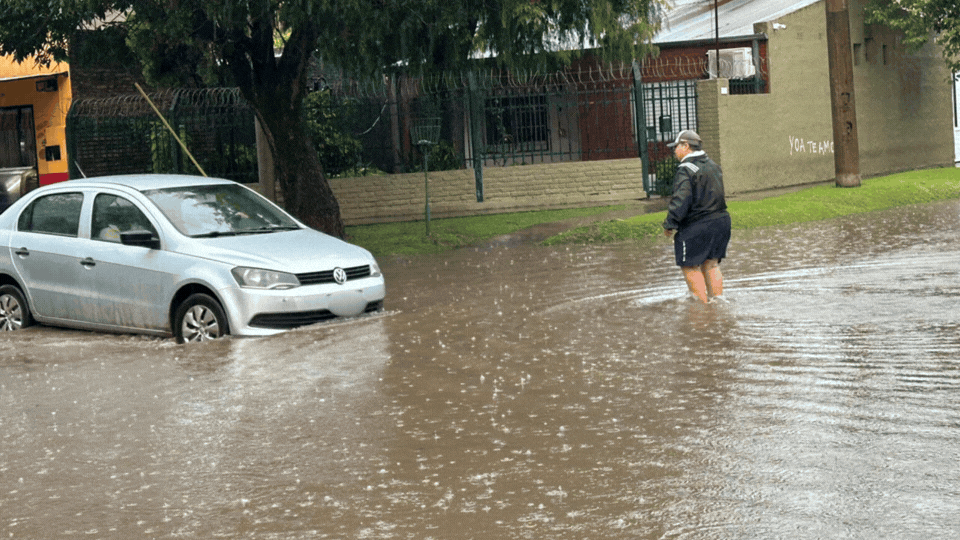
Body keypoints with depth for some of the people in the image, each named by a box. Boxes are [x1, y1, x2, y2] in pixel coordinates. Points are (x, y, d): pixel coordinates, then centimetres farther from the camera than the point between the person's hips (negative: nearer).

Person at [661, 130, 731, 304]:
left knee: (690, 267, 2)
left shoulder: (686, 170, -15)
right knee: (711, 264, 15)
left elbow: (680, 201, -23)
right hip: (721, 220, 8)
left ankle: (702, 305, 1)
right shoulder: (713, 165, 13)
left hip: (696, 227, -8)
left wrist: (669, 224, -15)